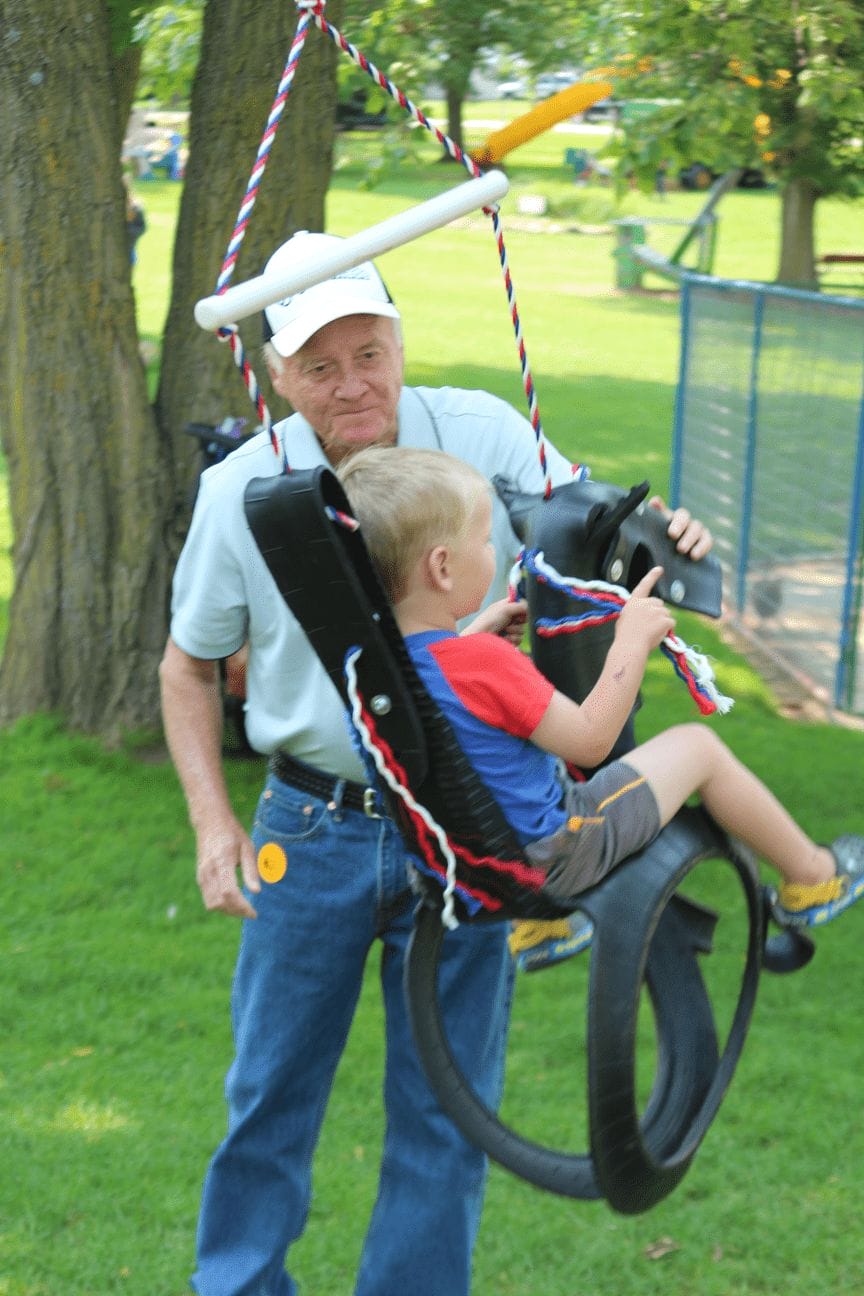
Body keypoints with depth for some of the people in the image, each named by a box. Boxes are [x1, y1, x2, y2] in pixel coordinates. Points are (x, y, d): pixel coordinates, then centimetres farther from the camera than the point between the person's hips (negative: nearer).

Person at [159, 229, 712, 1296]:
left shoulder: (485, 435, -7)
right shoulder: (240, 491, -7)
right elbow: (189, 663, 6)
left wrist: (659, 533, -19)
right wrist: (213, 824, -2)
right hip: (311, 830, 0)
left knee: (447, 1104, 9)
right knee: (270, 1088, 13)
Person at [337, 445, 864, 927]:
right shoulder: (484, 663, -31)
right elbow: (589, 741, -20)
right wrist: (632, 642, -14)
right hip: (555, 859, -8)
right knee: (697, 747, 5)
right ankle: (810, 878, 24)